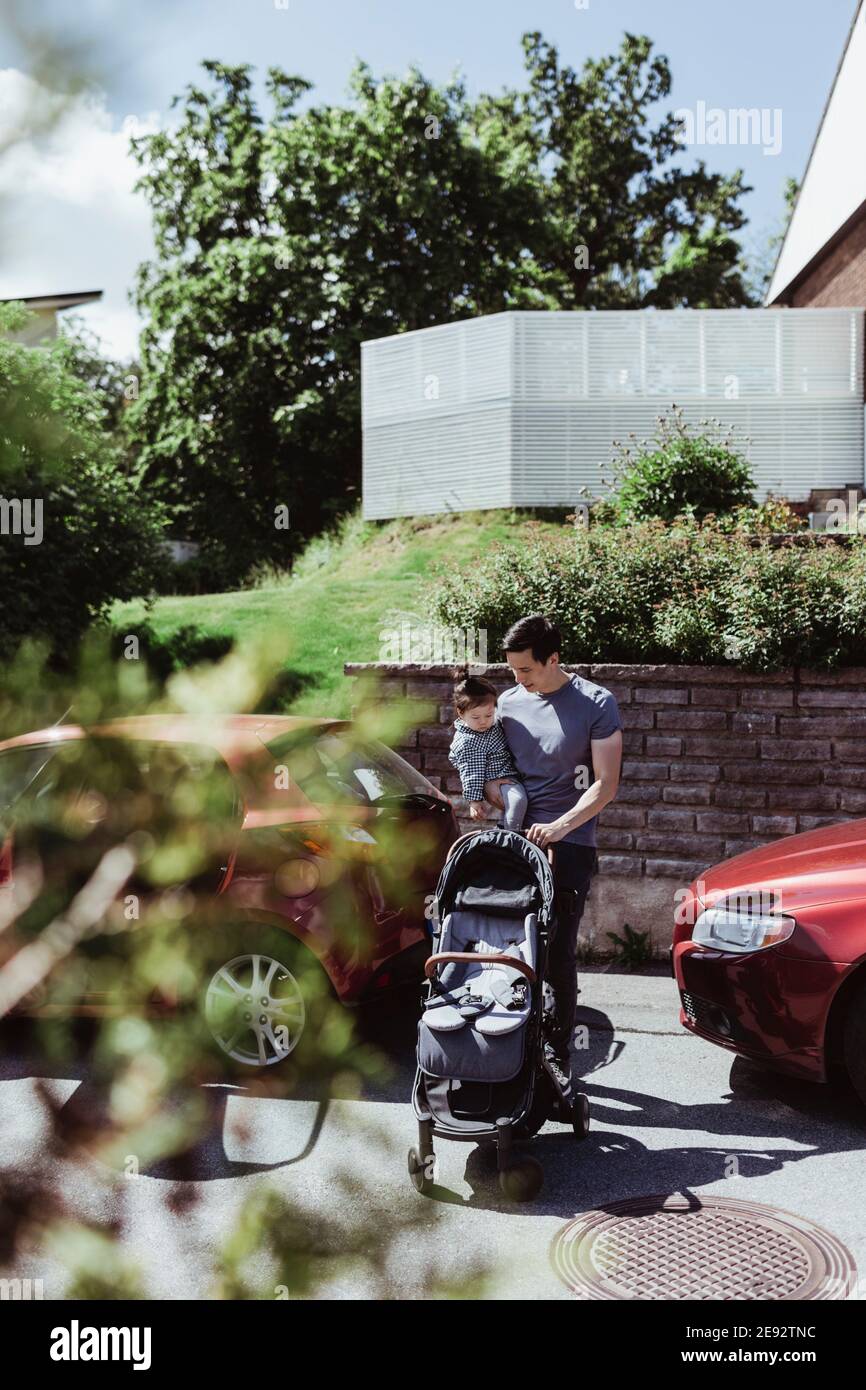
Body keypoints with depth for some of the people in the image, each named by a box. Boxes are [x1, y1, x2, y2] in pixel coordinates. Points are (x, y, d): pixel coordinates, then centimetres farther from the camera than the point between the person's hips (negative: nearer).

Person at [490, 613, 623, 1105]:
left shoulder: (596, 704, -4)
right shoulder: (509, 703, 11)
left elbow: (605, 785, -7)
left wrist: (559, 827, -19)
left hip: (569, 846, -4)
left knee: (557, 954, -7)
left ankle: (558, 1058, 1)